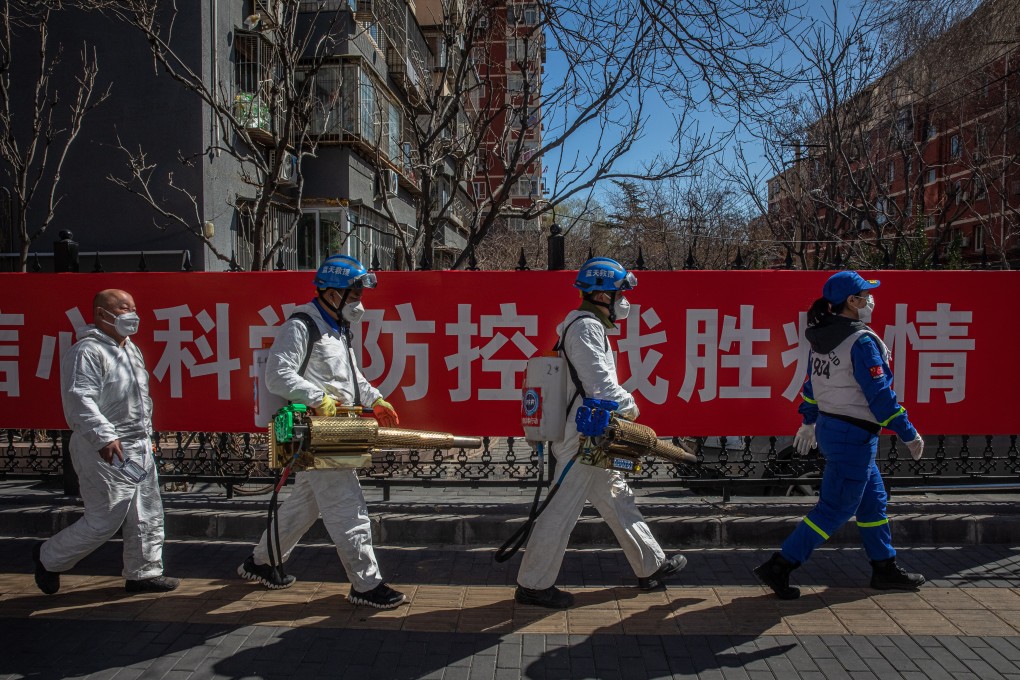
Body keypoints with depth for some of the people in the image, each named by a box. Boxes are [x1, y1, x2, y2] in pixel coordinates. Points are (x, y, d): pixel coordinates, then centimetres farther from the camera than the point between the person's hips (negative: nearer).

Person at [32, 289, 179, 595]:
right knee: (104, 521, -1)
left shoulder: (131, 350, 16)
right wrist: (104, 436, -33)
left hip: (139, 448, 9)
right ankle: (48, 558, 23)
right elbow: (79, 398, -24)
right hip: (106, 453, -9)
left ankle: (143, 573, 22)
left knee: (147, 517, 10)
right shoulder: (87, 351, -13)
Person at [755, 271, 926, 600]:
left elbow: (812, 382, 16)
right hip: (854, 436, -9)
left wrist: (809, 421, 26)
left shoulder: (821, 338, 7)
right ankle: (779, 567, 0)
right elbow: (880, 394, -18)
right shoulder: (861, 342, -19)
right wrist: (909, 434, -10)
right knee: (836, 509, -1)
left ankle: (885, 568, 32)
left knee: (873, 499, 20)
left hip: (828, 426, 9)